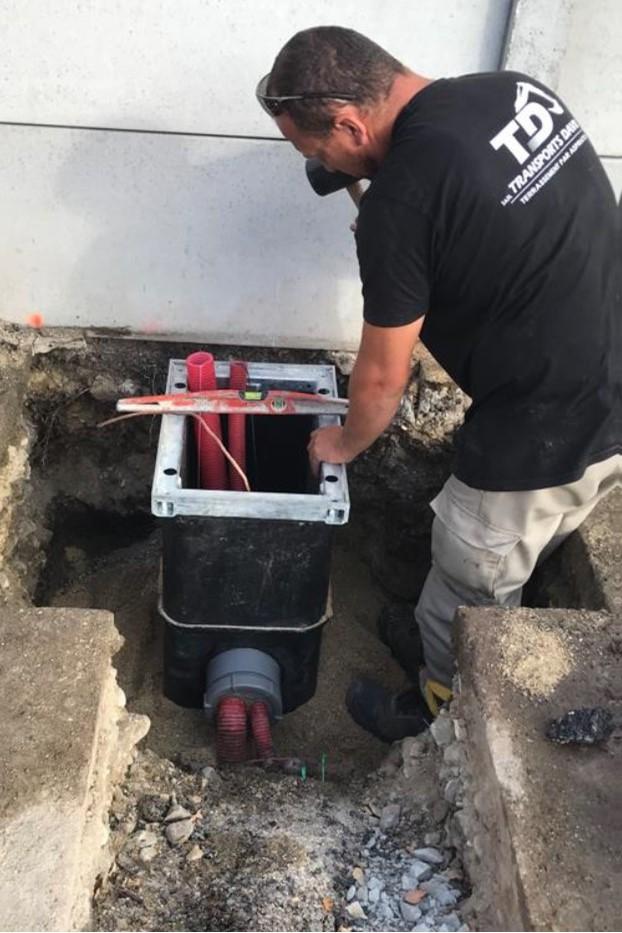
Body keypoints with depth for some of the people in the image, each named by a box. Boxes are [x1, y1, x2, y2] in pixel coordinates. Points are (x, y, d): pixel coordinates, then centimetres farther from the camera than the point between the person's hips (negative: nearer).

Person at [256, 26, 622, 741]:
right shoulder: (514, 88, 0)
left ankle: (438, 713, 43)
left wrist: (345, 444, 9)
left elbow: (381, 379, -11)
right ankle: (437, 640, 53)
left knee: (471, 584, 17)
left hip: (547, 433, -8)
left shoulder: (399, 201, -23)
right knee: (495, 562, 29)